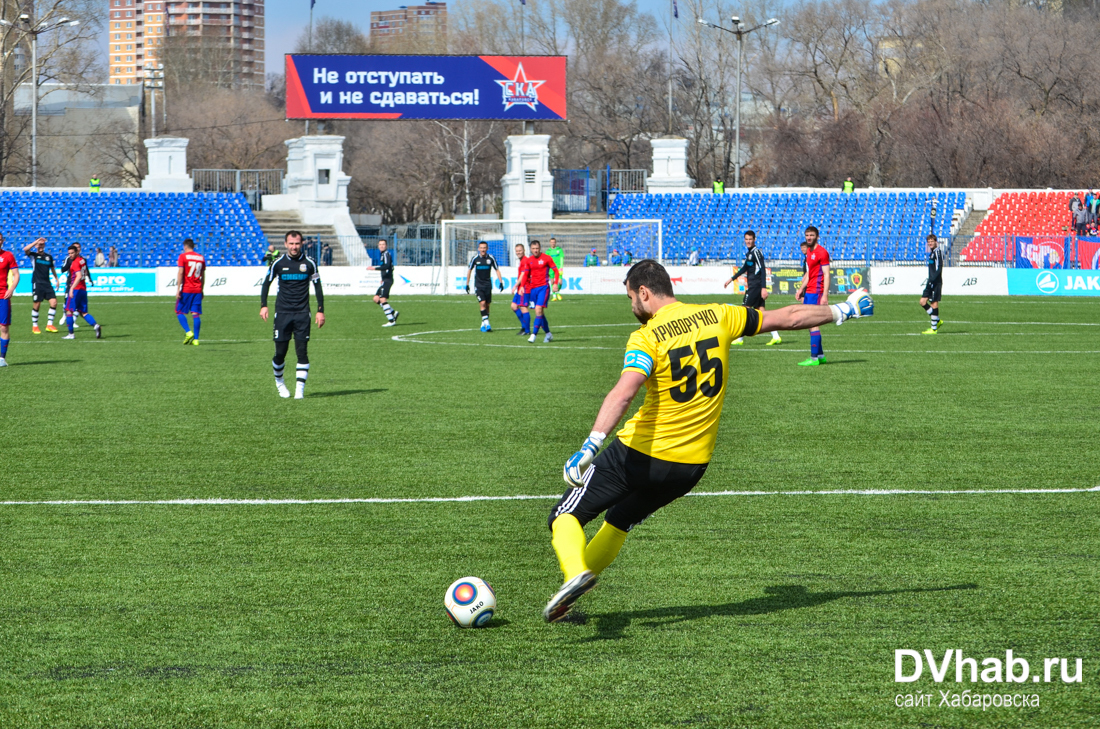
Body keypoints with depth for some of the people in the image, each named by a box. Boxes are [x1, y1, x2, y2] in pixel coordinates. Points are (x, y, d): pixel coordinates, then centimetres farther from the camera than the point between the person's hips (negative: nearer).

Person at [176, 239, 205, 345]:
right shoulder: (201, 257, 12)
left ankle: (188, 332, -14)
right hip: (198, 290, 4)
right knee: (196, 314, 1)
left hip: (186, 289, -4)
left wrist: (178, 289, -11)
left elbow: (180, 273, -11)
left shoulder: (183, 256, -4)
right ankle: (195, 339, -4)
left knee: (180, 312, 5)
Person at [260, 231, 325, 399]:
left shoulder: (309, 263, 1)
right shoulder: (278, 263, 1)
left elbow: (317, 286, 8)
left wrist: (320, 310, 3)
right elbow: (266, 283, 11)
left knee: (302, 351, -8)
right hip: (282, 313, 0)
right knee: (280, 352, 1)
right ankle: (279, 381, 26)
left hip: (302, 313, 0)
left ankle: (300, 389, -5)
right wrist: (263, 305, -1)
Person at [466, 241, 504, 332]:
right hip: (478, 285, -2)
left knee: (487, 305, 4)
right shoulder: (475, 259, -3)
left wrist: (500, 282, 0)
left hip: (488, 284, 2)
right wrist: (467, 284, 10)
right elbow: (469, 270, 9)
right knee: (482, 303, -16)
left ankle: (483, 325, 15)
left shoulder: (491, 258, -2)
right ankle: (486, 323, -21)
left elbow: (497, 270, 8)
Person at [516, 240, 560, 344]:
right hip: (532, 288, 5)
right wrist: (522, 286, -5)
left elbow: (556, 270, 1)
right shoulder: (528, 260, 9)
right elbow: (524, 274, 9)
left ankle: (534, 335, -20)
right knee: (539, 312, 7)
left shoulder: (546, 258, -2)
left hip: (543, 287, -5)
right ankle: (548, 334, 20)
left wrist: (555, 283, -10)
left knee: (539, 310, -17)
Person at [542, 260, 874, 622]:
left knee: (567, 517, 1)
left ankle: (575, 572, -28)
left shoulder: (647, 338, -14)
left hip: (640, 454, -6)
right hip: (692, 465, 6)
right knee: (618, 523, 26)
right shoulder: (717, 316, 2)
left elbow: (623, 393, -30)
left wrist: (589, 448, -38)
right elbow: (788, 318, 13)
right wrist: (843, 311, 27)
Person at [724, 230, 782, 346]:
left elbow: (763, 270, -19)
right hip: (752, 286, 9)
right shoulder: (749, 253, 16)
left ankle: (740, 339, 0)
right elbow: (744, 268, 28)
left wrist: (764, 288, -25)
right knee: (760, 311, 6)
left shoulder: (756, 252, -13)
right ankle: (776, 337, 2)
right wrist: (731, 279, 33)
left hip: (755, 286, -9)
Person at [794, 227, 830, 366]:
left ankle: (814, 358, -12)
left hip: (816, 292, -10)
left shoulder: (821, 252, -10)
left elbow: (826, 274, -15)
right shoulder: (809, 252, 17)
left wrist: (825, 295, -20)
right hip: (809, 292, 10)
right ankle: (820, 355, 18)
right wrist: (801, 289, 19)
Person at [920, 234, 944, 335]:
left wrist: (932, 280, -24)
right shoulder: (932, 252, 17)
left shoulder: (938, 252, -12)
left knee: (934, 303, -5)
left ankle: (934, 328, -1)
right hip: (931, 282, 10)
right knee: (923, 302, 7)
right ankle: (937, 320, 18)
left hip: (936, 282, -10)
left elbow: (938, 268, -20)